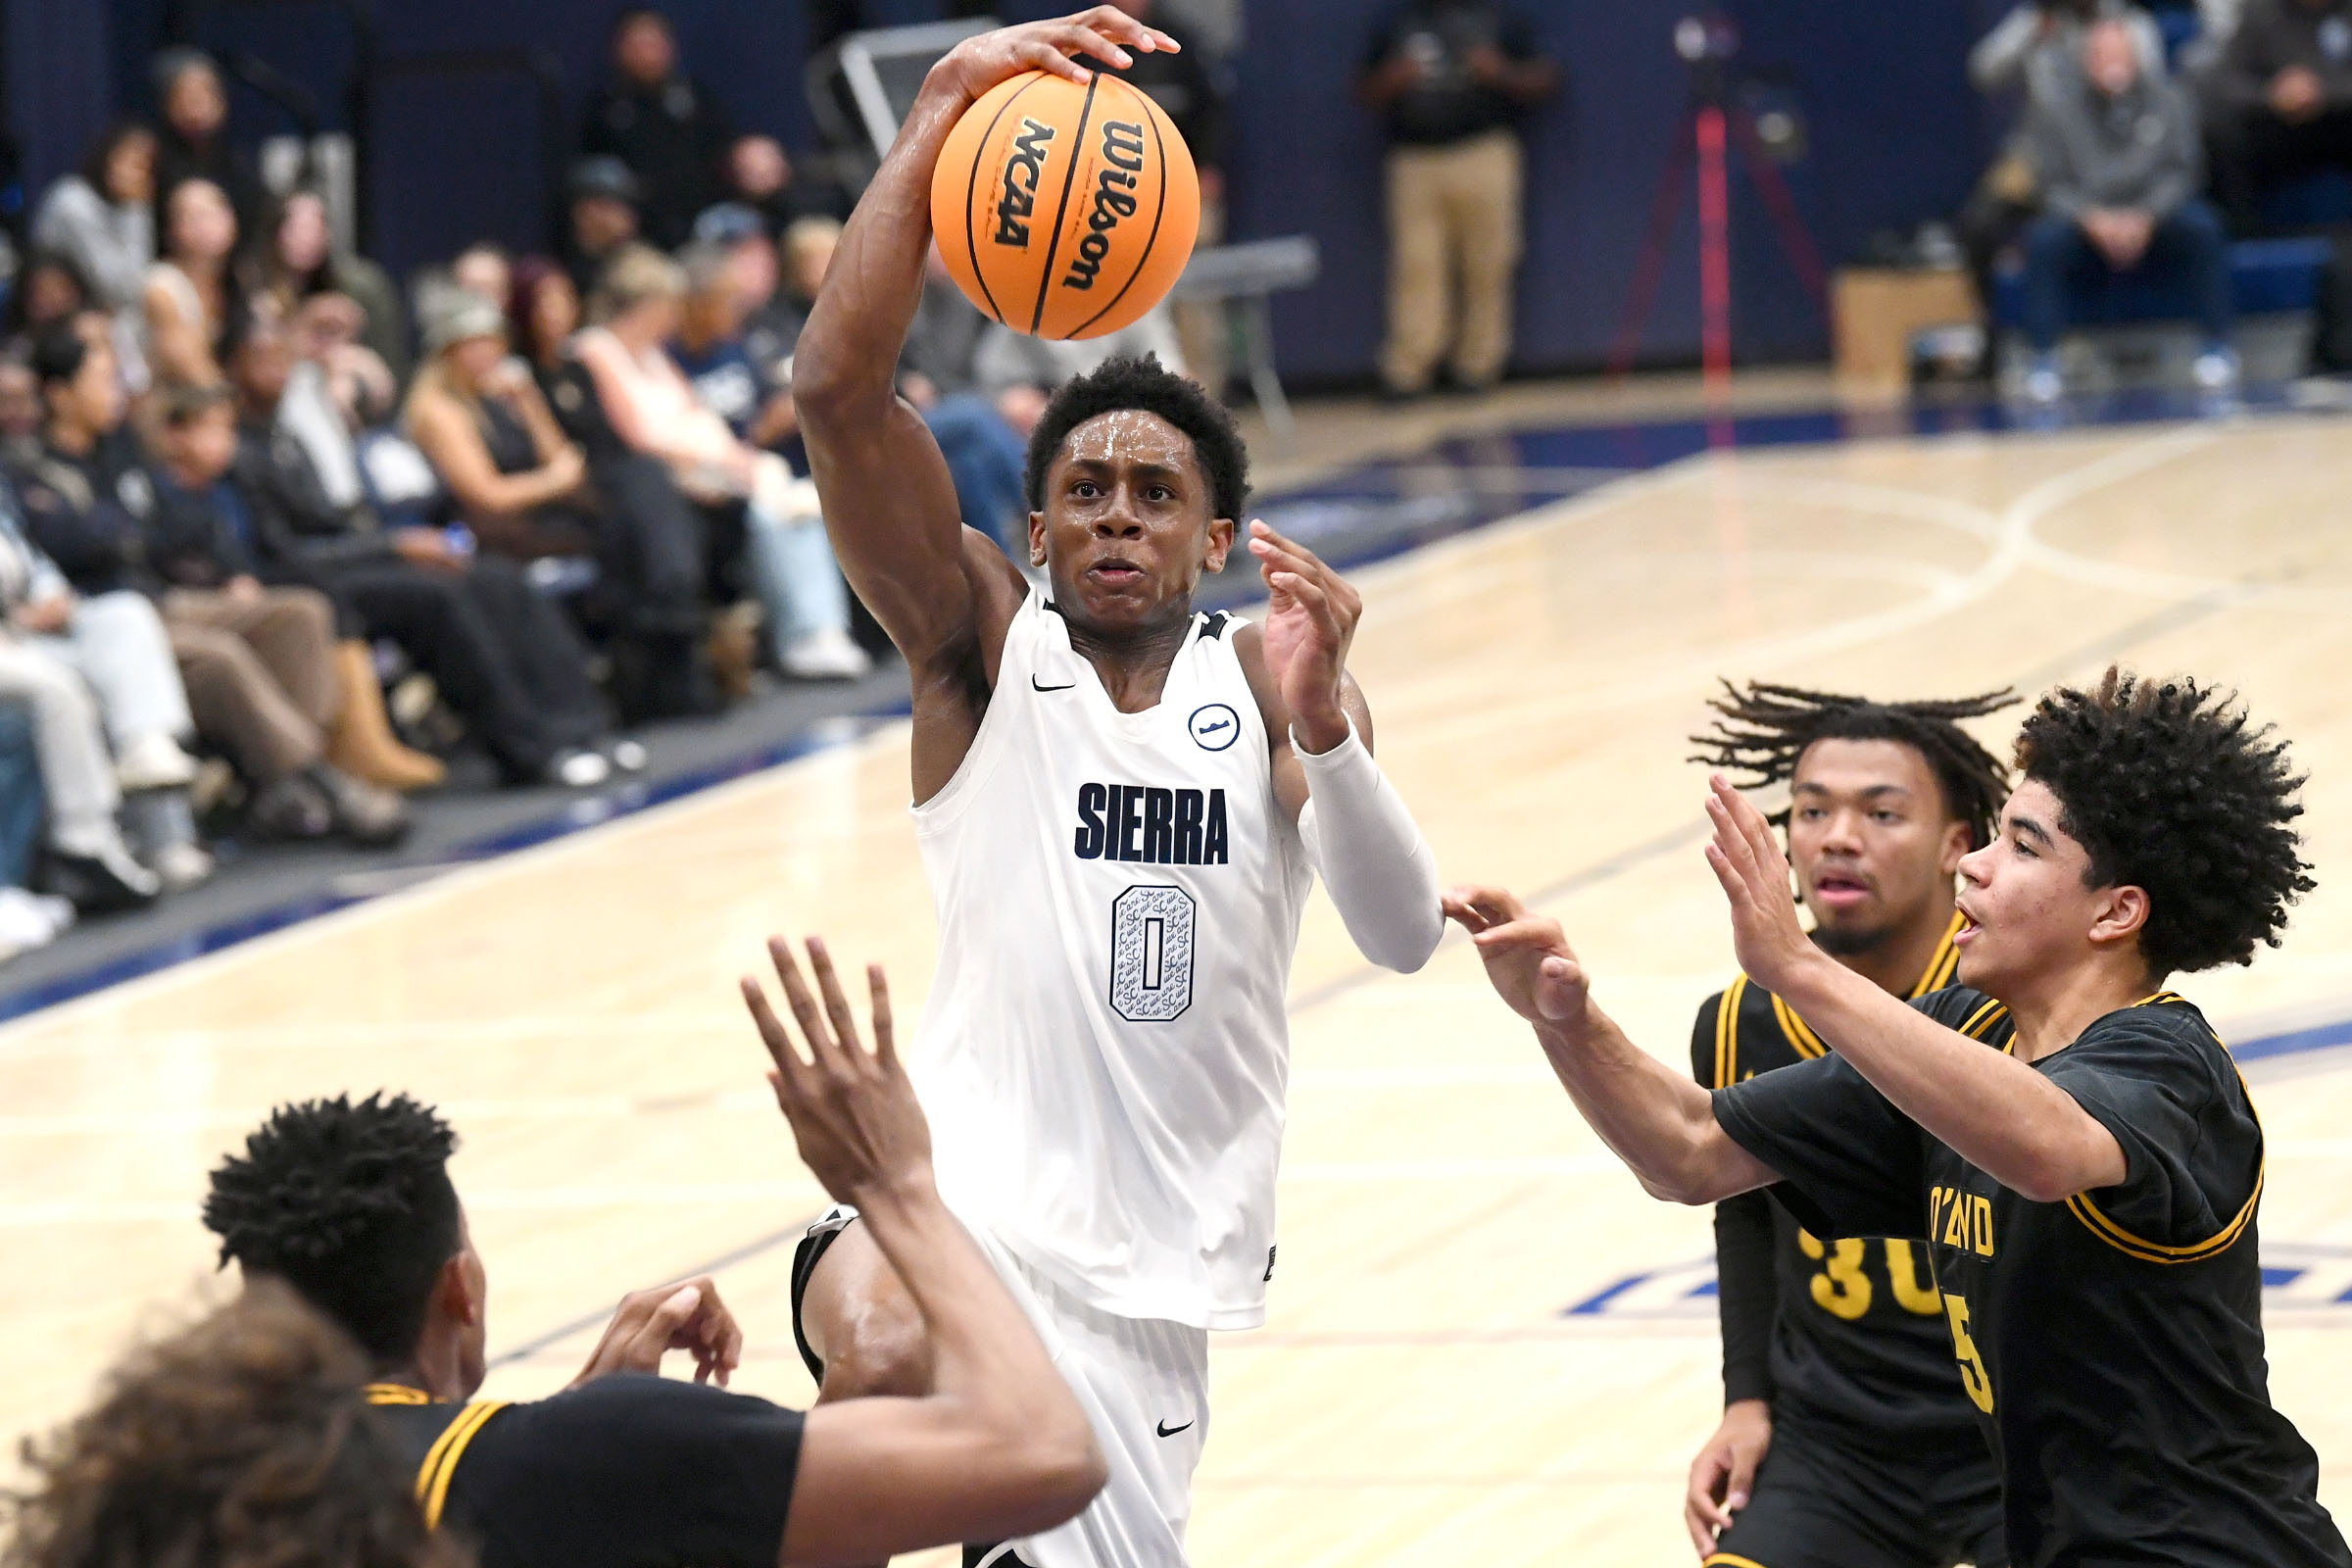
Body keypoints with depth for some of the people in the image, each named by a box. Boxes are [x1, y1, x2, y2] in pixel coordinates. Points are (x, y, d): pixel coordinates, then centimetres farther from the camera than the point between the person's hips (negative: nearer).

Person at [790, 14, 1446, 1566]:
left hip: (1157, 1273, 4)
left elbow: (1405, 934, -4)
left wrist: (1321, 723, -22)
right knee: (882, 1366, -39)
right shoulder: (984, 640, 3)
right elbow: (839, 388, -12)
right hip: (968, 1196, -4)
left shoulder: (1269, 677, 11)